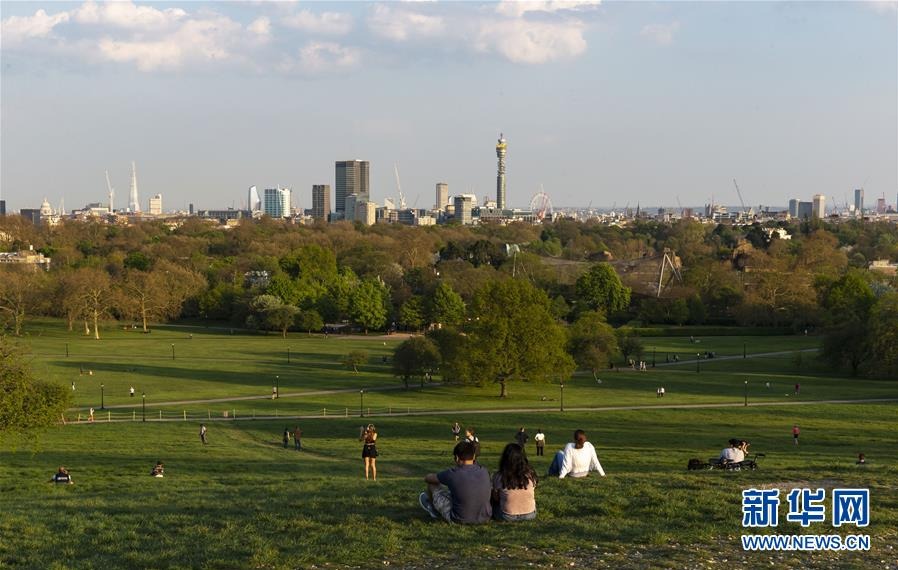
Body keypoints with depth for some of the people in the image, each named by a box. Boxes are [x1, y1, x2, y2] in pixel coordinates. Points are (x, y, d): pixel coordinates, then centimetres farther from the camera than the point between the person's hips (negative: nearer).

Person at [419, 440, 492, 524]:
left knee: (432, 484, 13)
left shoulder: (453, 474, -20)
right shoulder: (484, 472, -7)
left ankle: (433, 509, 46)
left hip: (460, 520, -4)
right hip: (484, 519, 4)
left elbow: (427, 478, 0)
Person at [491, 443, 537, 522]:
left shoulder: (499, 477, -14)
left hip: (508, 517, -2)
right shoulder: (530, 475, -8)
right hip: (530, 515, 2)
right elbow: (533, 496, 6)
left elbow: (496, 498, 0)